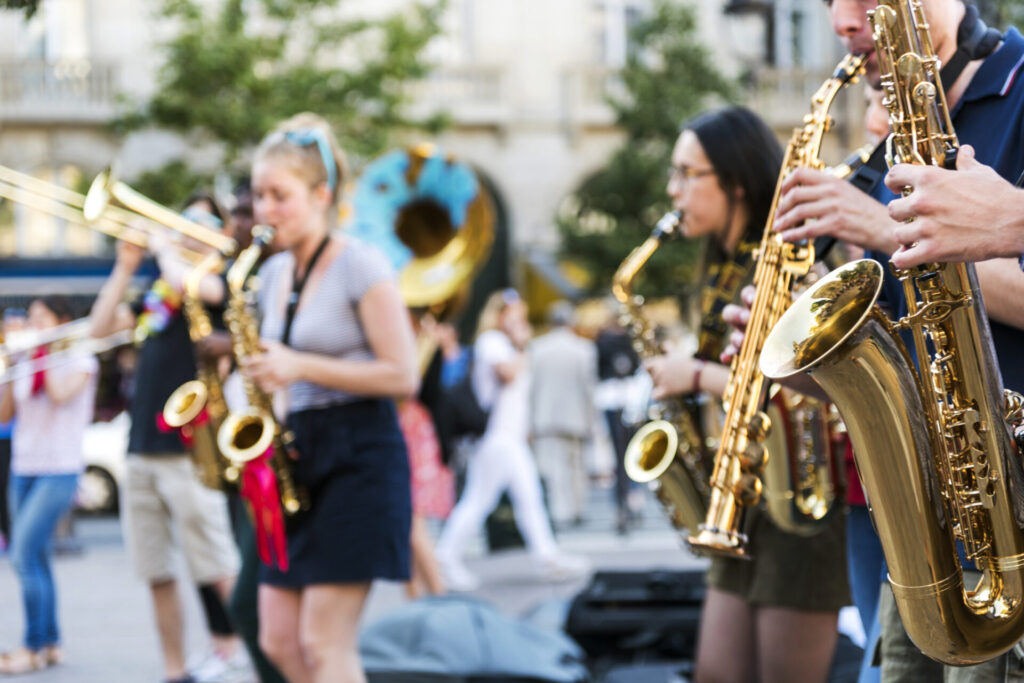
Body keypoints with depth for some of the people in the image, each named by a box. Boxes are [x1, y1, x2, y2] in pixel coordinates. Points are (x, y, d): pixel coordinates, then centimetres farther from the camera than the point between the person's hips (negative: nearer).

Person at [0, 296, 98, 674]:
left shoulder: (79, 360, -2)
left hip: (58, 471, -6)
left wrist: (45, 353, -8)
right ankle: (51, 643, 15)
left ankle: (34, 647, -9)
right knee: (35, 559, 7)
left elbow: (61, 393, -20)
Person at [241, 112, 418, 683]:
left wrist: (299, 366, -19)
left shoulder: (361, 265, -9)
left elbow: (403, 376, -14)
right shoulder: (274, 273, 13)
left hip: (359, 457, -8)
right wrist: (263, 371, 5)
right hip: (295, 451, 8)